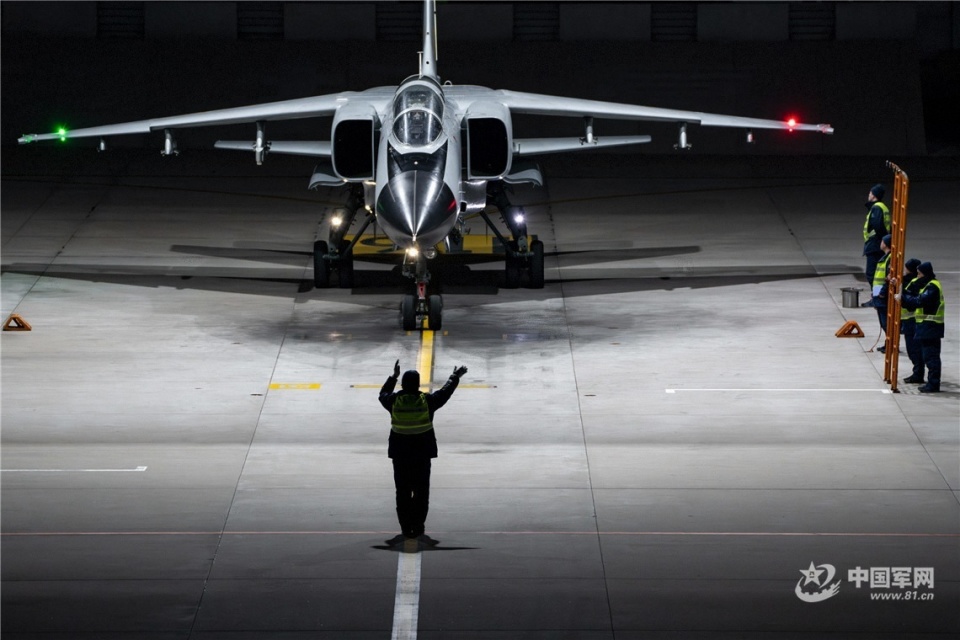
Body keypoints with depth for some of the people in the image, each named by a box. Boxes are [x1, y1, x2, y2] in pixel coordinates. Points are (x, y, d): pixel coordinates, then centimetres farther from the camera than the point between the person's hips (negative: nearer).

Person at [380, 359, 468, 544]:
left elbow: (383, 394, 16)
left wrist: (394, 376, 29)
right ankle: (418, 530, 5)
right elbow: (445, 392, 7)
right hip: (422, 453, -1)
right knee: (421, 492, 6)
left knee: (403, 492, 8)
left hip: (400, 454, 1)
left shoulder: (394, 400, -7)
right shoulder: (427, 400, -10)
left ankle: (406, 530, 9)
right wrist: (456, 376, 24)